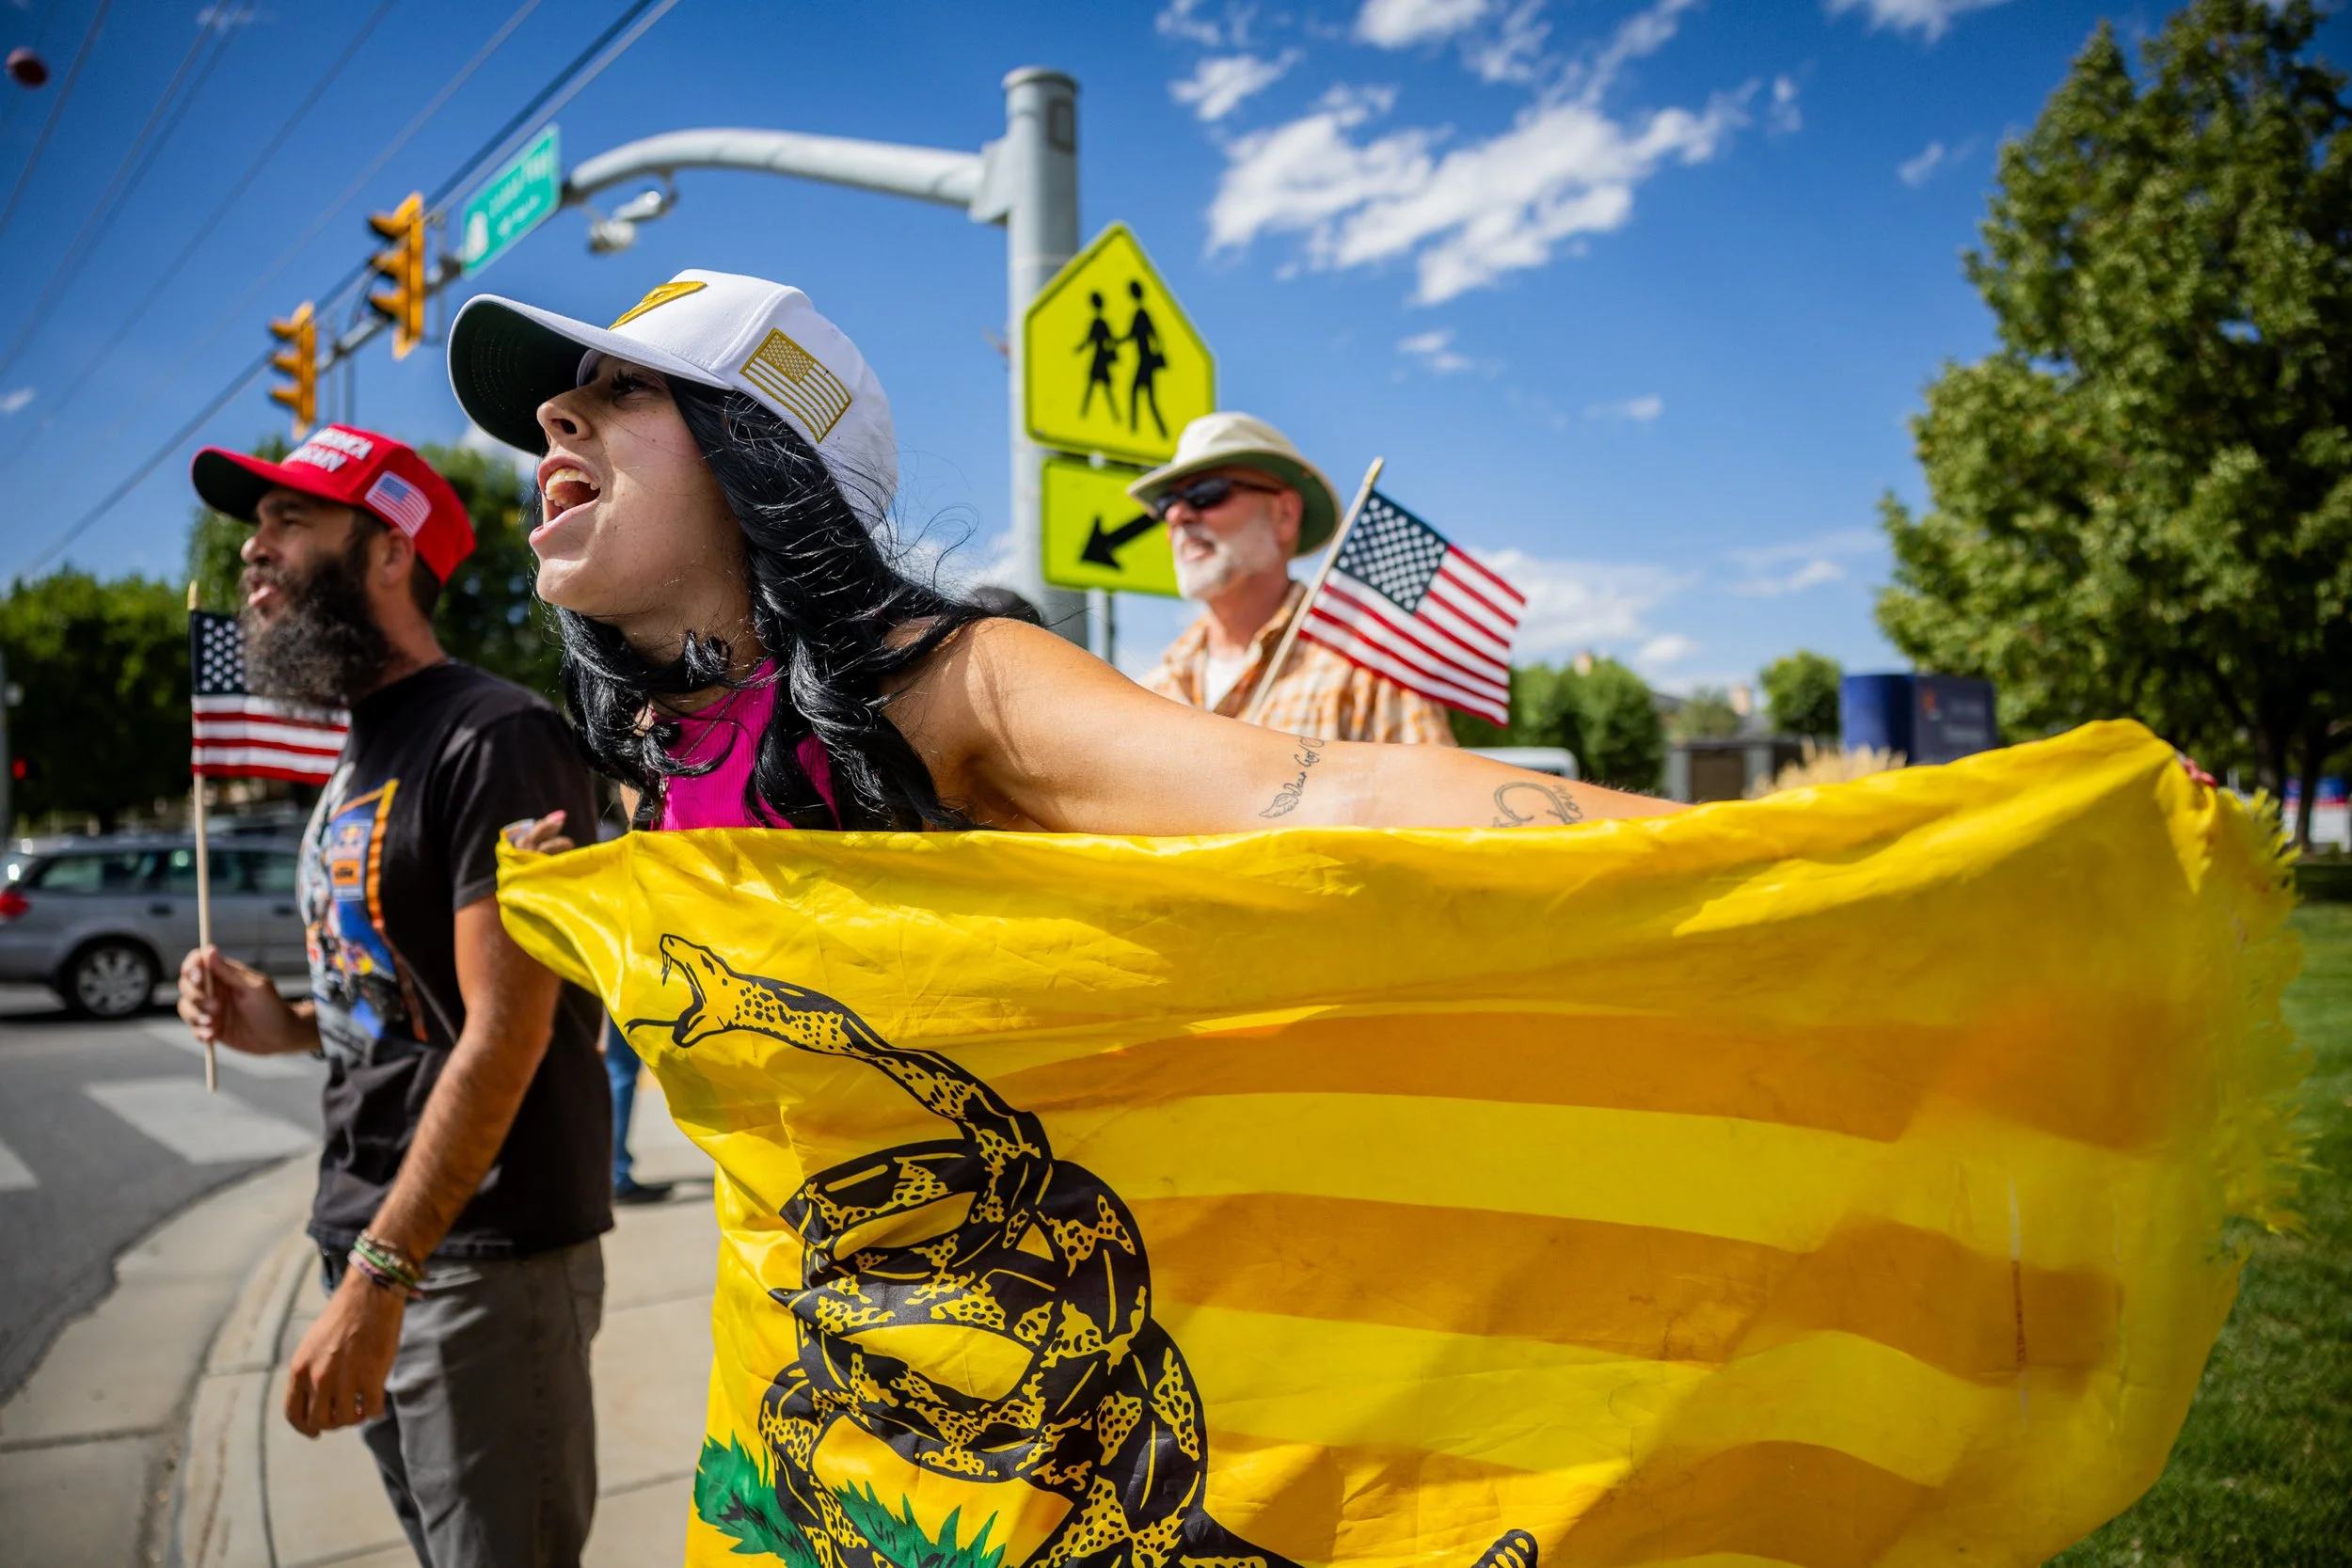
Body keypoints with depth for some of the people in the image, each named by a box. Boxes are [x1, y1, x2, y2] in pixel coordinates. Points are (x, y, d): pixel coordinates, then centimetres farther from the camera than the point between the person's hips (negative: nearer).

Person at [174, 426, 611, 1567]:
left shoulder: (495, 741, -15)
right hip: (367, 1235, 9)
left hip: (484, 1253, -8)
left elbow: (506, 1032, -20)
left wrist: (379, 1280, -20)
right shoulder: (361, 758, 15)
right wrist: (285, 1026, 3)